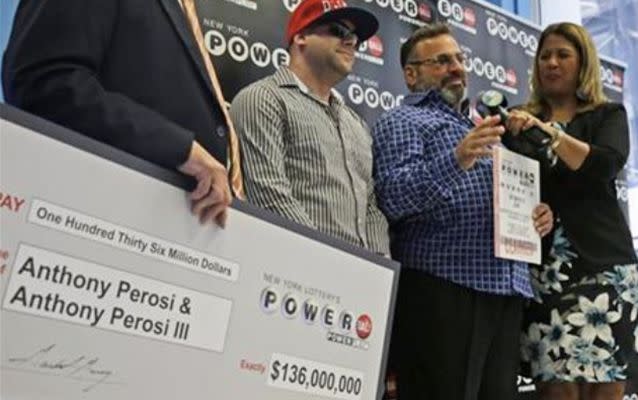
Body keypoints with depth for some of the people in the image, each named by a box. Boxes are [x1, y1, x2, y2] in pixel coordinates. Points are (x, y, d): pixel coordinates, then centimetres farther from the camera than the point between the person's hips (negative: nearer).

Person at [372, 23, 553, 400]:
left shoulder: (479, 129, 27)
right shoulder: (401, 121, 3)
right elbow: (391, 197, -14)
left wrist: (538, 213, 8)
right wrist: (455, 160, -28)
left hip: (507, 290, 7)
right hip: (443, 288, -7)